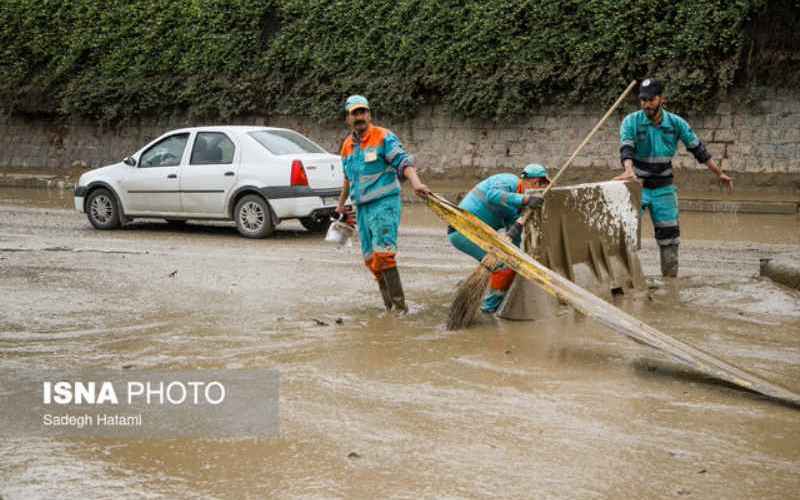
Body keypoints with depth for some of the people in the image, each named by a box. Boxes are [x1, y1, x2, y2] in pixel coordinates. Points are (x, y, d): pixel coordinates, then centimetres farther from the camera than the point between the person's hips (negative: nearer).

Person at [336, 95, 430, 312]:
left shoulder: (383, 137, -5)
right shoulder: (347, 145, 15)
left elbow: (403, 161, -15)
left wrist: (415, 183, -33)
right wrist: (341, 203, 37)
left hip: (384, 203, -7)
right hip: (362, 207, 7)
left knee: (382, 253, -19)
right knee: (370, 258, 7)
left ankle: (399, 305, -17)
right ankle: (389, 304, 15)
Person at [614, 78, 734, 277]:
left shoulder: (676, 123, -5)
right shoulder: (631, 122, -13)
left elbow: (698, 149, 3)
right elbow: (626, 148, -28)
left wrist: (720, 174, 5)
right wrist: (629, 170, -49)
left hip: (663, 188, 2)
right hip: (637, 186, -2)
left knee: (669, 235, 6)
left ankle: (670, 278, 18)